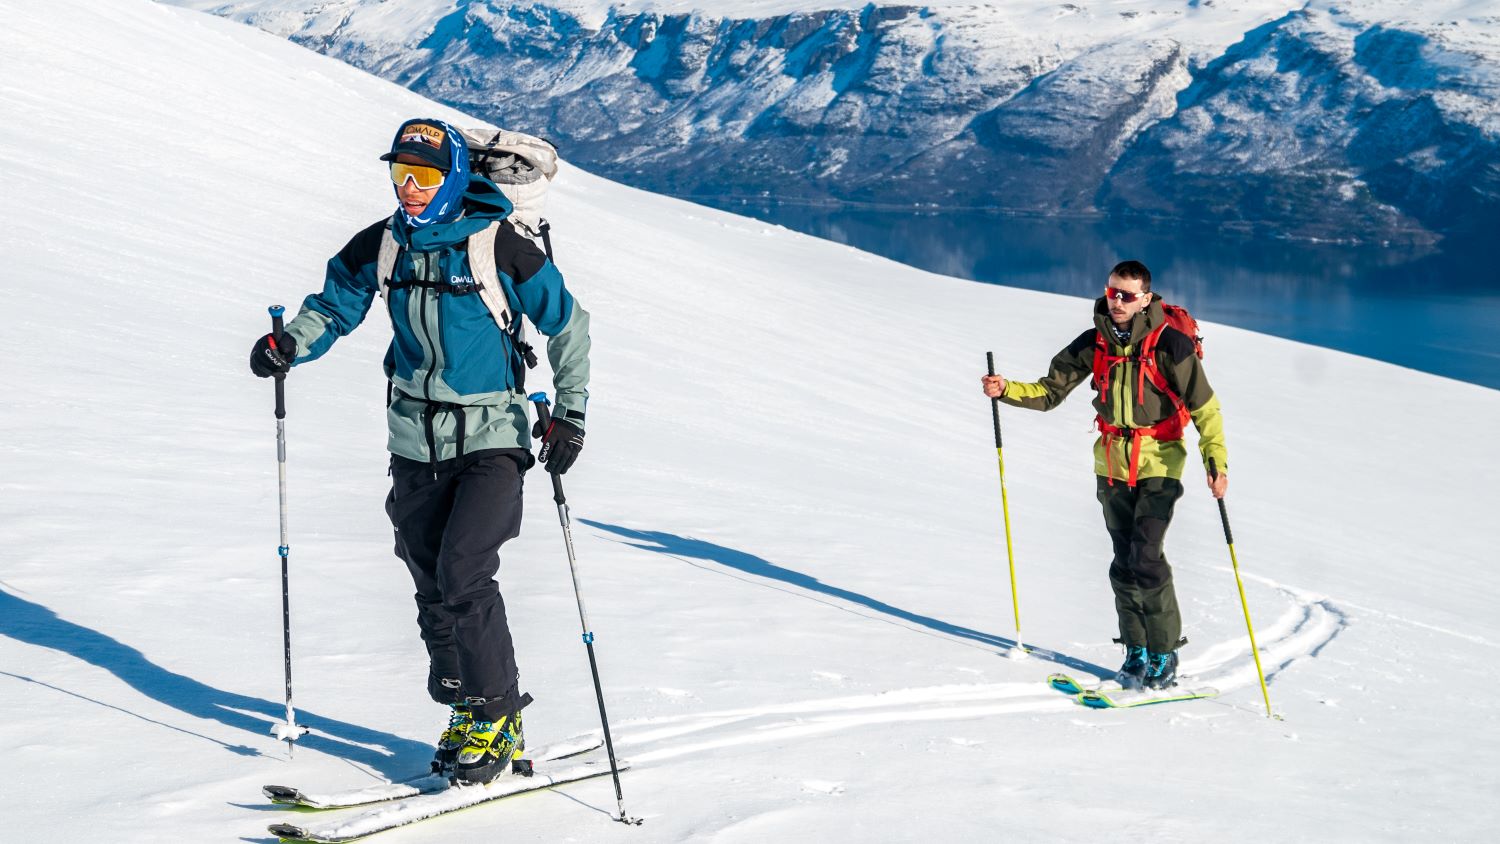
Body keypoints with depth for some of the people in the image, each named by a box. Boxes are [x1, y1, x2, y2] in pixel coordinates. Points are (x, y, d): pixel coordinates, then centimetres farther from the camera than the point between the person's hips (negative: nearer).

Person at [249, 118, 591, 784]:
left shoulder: (498, 246, -12)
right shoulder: (381, 246, 1)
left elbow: (568, 325, -3)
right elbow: (333, 307, 13)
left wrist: (571, 413, -6)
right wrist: (290, 344, -8)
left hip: (492, 437, -5)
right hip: (417, 441, 5)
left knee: (464, 574, -16)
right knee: (432, 585, 7)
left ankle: (498, 718, -3)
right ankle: (465, 712, 21)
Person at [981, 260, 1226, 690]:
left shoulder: (1170, 344, -12)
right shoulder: (1095, 344, 2)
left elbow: (1204, 407, -10)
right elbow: (1049, 392, 7)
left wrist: (1216, 461, -21)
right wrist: (1006, 390, -10)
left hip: (1158, 465, -5)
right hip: (1112, 466, 5)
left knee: (1146, 558, -14)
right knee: (1124, 563, 6)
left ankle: (1164, 653, -1)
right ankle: (1136, 651, 16)